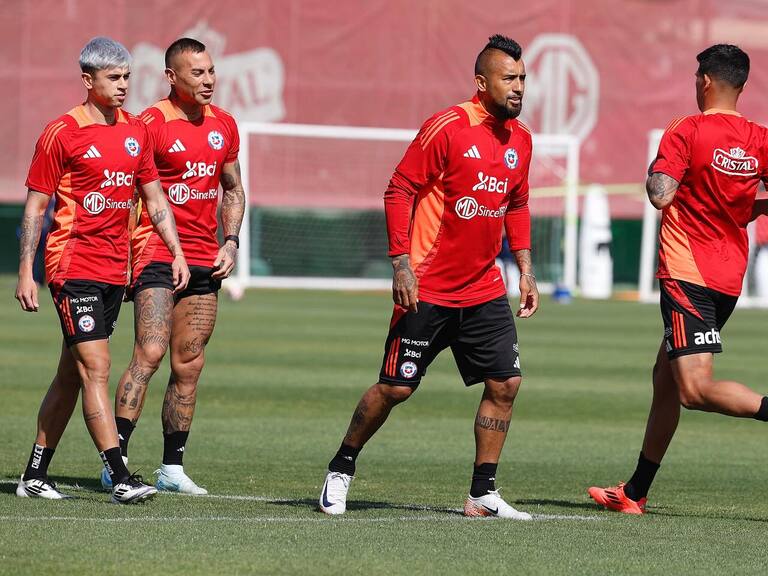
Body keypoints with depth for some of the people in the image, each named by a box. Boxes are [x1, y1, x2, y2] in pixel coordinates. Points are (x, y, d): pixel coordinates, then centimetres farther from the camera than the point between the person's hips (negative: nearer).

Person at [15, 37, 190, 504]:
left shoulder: (136, 130, 11)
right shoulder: (62, 133, -7)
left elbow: (154, 196, 20)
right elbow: (35, 206, -4)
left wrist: (176, 251, 11)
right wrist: (26, 272, -8)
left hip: (116, 268, 7)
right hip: (74, 267, -6)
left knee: (71, 374, 11)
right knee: (96, 368, -12)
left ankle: (35, 475, 18)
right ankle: (121, 479, -17)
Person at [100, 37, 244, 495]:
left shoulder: (224, 125, 12)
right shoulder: (152, 124, -8)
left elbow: (233, 190, 22)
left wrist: (230, 243, 8)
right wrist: (127, 255, -13)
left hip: (205, 259, 6)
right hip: (157, 254, -6)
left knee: (189, 366, 7)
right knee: (150, 352, -18)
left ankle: (172, 469, 13)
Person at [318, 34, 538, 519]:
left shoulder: (520, 140, 8)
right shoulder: (446, 128, -13)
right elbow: (399, 191, -12)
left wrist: (525, 269, 14)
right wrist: (402, 263, -18)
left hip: (484, 289, 6)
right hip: (427, 289, -6)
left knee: (505, 383, -2)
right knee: (396, 387, -2)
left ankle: (482, 496, 7)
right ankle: (341, 471, 18)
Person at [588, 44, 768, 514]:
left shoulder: (686, 132, -11)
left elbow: (660, 195, -20)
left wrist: (655, 168, 1)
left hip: (688, 276, -7)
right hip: (730, 277, 7)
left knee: (696, 390, -15)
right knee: (666, 379, 17)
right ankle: (636, 492, 24)